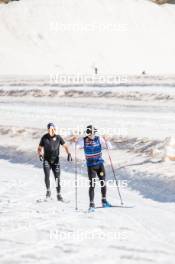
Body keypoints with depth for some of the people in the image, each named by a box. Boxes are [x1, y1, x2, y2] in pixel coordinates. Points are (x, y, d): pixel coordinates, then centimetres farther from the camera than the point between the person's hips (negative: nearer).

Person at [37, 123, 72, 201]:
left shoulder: (58, 137, -3)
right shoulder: (44, 138, -3)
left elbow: (65, 146, 5)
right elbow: (39, 148, 4)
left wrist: (69, 154, -11)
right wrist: (40, 155, -16)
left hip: (55, 161, 1)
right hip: (46, 160, -1)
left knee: (57, 178, -1)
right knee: (47, 175, -21)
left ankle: (58, 195, 12)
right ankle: (48, 191, -2)